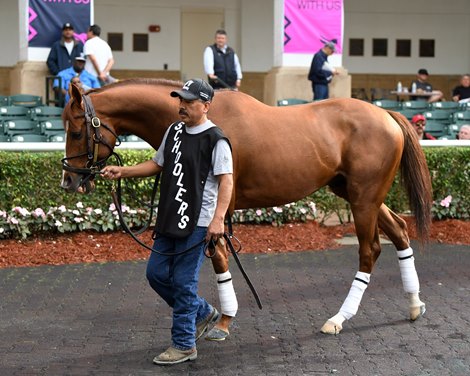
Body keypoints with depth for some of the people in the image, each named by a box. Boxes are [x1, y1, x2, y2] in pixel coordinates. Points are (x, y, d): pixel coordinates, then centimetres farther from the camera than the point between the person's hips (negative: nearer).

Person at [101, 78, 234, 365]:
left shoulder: (216, 140, -12)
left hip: (197, 224, -8)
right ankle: (203, 313, 31)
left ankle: (184, 345, 9)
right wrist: (123, 172, 10)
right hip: (169, 219, 9)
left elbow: (226, 181, -16)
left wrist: (218, 219, -25)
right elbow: (158, 165, 22)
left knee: (183, 283, -4)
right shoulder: (174, 131, 12)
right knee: (156, 273, 13)